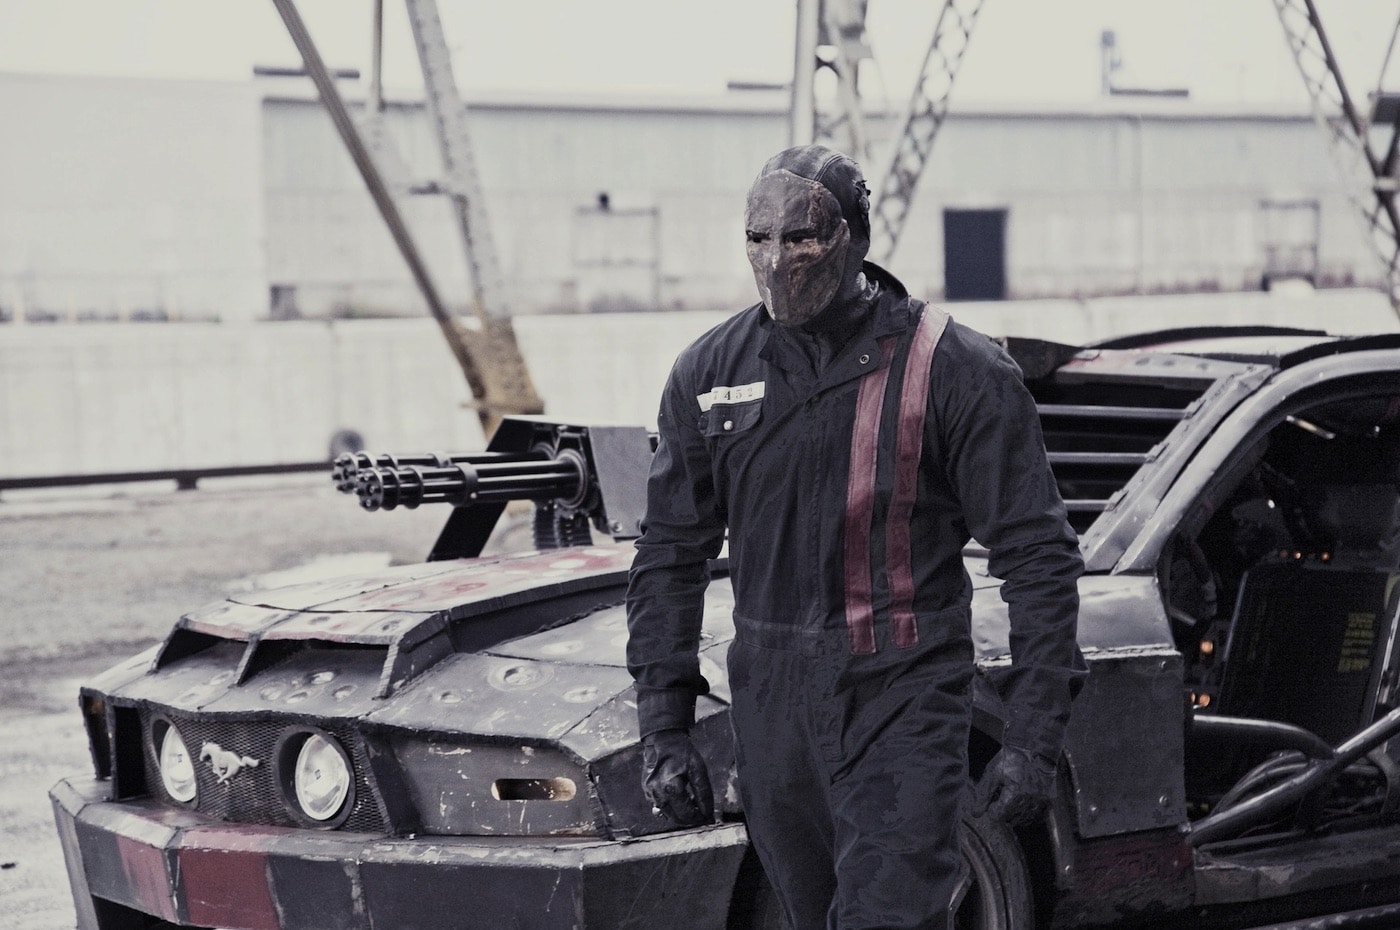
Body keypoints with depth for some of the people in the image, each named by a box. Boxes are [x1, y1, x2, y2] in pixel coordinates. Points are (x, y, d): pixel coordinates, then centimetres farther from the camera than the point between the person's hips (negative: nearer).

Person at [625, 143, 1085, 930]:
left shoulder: (955, 371, -7)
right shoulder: (710, 373, 6)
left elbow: (1037, 557, -5)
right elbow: (671, 555, 12)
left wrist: (1035, 738, -10)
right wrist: (664, 728, 7)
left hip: (904, 696, -5)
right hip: (772, 703, 5)